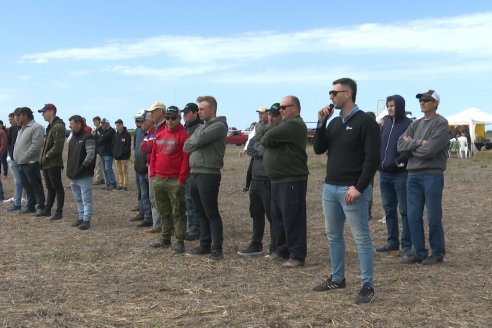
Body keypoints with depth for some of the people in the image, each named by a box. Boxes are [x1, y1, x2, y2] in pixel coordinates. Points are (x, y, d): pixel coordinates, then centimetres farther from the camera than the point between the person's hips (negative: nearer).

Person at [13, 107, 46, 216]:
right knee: (26, 185, 14)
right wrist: (19, 158, 10)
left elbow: (36, 145, -20)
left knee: (36, 185, -5)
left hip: (31, 162, -9)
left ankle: (41, 207, -1)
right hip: (22, 163, 9)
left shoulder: (36, 127, -12)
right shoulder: (23, 128, 19)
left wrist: (25, 157, -18)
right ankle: (30, 206, 22)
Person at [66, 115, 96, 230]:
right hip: (73, 175, 9)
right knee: (78, 199, 16)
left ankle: (86, 220, 0)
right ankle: (81, 217, 25)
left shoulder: (87, 138, -12)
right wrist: (70, 170, 13)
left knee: (86, 199, -3)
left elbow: (91, 155, -19)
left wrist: (82, 167, -19)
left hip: (84, 176, -9)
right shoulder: (73, 138, 15)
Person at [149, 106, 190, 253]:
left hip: (175, 181, -7)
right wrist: (152, 174, 9)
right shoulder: (159, 135, 13)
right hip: (158, 180, 7)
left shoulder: (183, 135, -7)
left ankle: (180, 241, 3)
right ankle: (165, 239, 24)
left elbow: (186, 158, -11)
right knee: (164, 212, 15)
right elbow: (153, 155, 17)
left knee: (178, 212, -1)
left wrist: (182, 178, -14)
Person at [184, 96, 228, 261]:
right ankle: (205, 245, 22)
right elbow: (187, 146, 11)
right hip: (194, 174, 8)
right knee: (201, 213, 13)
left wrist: (193, 142, 1)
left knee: (212, 214, -4)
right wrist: (196, 143, -7)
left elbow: (199, 140, -20)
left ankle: (217, 249, 1)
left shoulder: (219, 126, -8)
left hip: (208, 175, -8)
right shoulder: (201, 127, 19)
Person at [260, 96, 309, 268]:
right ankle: (282, 250, 26)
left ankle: (297, 255, -1)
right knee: (277, 217, 16)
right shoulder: (285, 124, 21)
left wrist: (265, 138, 1)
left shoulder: (295, 125, -14)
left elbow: (266, 138, -20)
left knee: (292, 218, -6)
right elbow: (265, 139, 17)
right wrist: (267, 140, -3)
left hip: (291, 180, -10)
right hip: (278, 179, 10)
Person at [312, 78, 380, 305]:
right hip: (330, 188, 8)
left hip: (352, 190, -8)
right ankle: (337, 278, 28)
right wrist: (321, 122, -2)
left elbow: (372, 159, -15)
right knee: (333, 235, 15)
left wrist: (359, 187, -20)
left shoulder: (365, 122, -10)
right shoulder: (334, 123, 14)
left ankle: (367, 286, 4)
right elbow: (318, 150, 7)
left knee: (361, 238, -3)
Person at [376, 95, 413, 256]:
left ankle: (407, 245, 5)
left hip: (401, 174, -7)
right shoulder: (386, 124, 15)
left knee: (404, 210, -1)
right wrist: (379, 162, 7)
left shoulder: (409, 124, -7)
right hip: (384, 174, 7)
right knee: (389, 209, 13)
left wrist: (399, 161, -18)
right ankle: (392, 241, 23)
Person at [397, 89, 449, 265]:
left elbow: (430, 149, -17)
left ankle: (437, 253, 13)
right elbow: (401, 145, 3)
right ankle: (419, 252, 16)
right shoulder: (415, 124, 15)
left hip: (432, 175, -6)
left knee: (434, 217, 1)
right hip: (413, 175, 6)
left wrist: (411, 146, -2)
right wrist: (418, 142, -11)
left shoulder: (441, 123, -5)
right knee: (413, 216, 7)